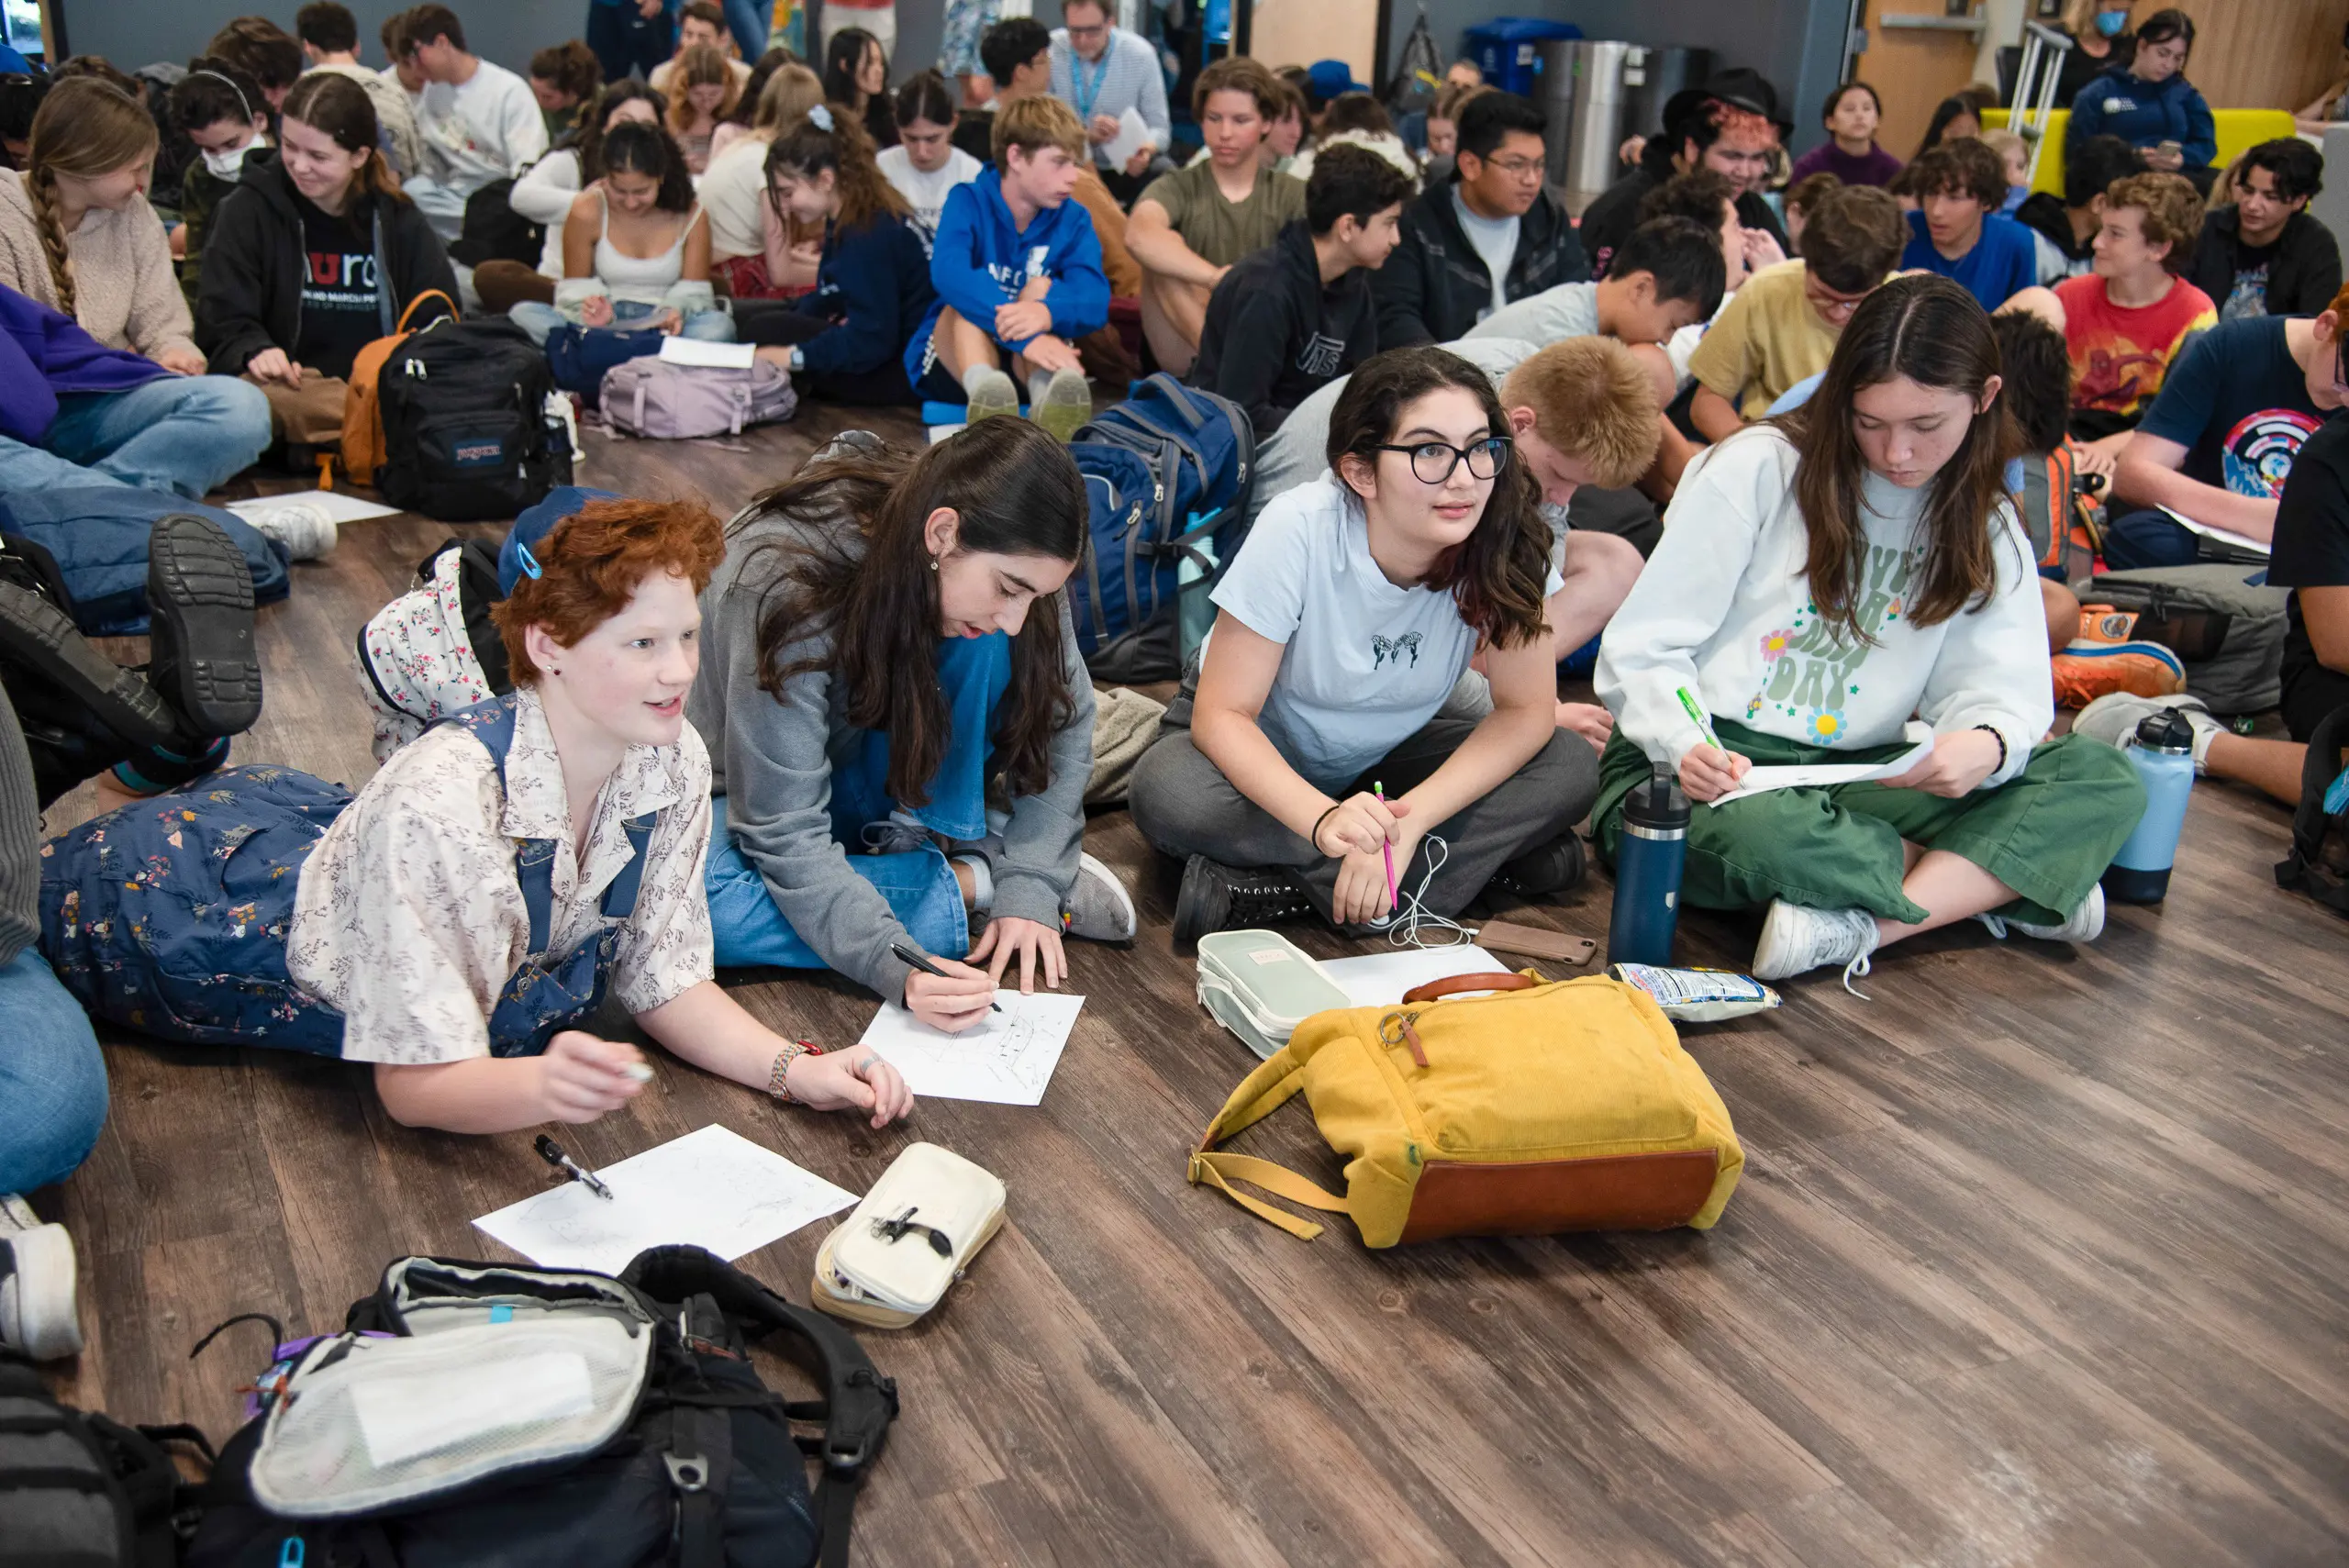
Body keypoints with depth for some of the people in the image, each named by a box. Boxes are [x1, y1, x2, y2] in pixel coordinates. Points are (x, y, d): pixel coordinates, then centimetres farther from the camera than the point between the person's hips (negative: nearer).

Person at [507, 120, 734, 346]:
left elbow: (694, 291, 4)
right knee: (523, 314, -28)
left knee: (719, 324, -35)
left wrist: (676, 311, -22)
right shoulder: (586, 211, -2)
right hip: (603, 326, 0)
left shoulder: (691, 217, -1)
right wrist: (589, 309, -21)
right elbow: (574, 288, 5)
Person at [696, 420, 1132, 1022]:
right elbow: (784, 832, -34)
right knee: (686, 903, -38)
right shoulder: (786, 585, -35)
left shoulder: (998, 564, -20)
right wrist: (898, 968, -45)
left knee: (980, 643, -25)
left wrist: (1030, 886, -24)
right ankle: (971, 883, -25)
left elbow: (1064, 725, -11)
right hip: (742, 788, -3)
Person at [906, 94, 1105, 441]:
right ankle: (982, 387, -58)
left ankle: (1050, 396, -51)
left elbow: (1095, 301, -19)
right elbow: (947, 272, -29)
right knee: (968, 296, -26)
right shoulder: (968, 202, -7)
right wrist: (1024, 334, -43)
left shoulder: (1074, 221, 0)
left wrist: (1047, 311, -43)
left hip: (1026, 365, 1)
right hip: (950, 364, -1)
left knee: (1041, 288, -21)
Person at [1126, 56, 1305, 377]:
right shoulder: (1177, 188, 2)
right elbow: (1139, 236, -23)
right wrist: (1216, 278, -37)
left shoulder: (1292, 193, 10)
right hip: (1188, 355, -1)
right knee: (1162, 251, -23)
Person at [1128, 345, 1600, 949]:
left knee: (1571, 769, -20)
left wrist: (1410, 819, -30)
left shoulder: (1506, 538, -23)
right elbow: (1222, 714, -27)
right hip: (1258, 747, -2)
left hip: (1386, 754, 3)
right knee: (1166, 796, -34)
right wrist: (1323, 819, -45)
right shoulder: (1299, 531, -30)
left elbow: (1527, 710, -16)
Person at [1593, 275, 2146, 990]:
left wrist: (1987, 743, -23)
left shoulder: (1985, 529, 11)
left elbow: (2002, 691, 3)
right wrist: (1685, 745, -27)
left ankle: (1860, 926, -30)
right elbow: (1643, 649, -7)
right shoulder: (1757, 469, -5)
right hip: (1710, 768, -4)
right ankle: (1996, 878, -17)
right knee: (1757, 833, -42)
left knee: (2106, 781, -14)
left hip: (1853, 784, 5)